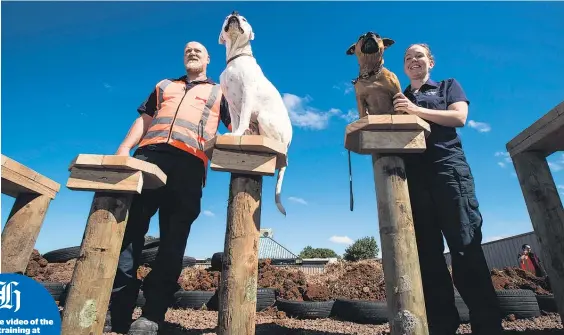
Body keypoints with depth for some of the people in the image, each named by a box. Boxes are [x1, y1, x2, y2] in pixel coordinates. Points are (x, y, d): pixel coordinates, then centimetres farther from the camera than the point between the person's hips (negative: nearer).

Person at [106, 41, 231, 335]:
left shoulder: (219, 93, 26)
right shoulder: (164, 86, 32)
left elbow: (235, 126, 14)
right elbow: (144, 119, 23)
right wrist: (125, 147, 6)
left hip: (189, 162, -2)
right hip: (149, 154, 3)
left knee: (173, 237, -7)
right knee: (128, 225, -8)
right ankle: (115, 309, -3)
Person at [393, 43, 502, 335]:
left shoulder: (448, 86, 19)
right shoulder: (399, 99, 25)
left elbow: (459, 117, 0)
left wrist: (416, 110, -6)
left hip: (448, 167, -2)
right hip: (412, 176, 3)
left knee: (466, 247, -9)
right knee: (427, 251, 0)